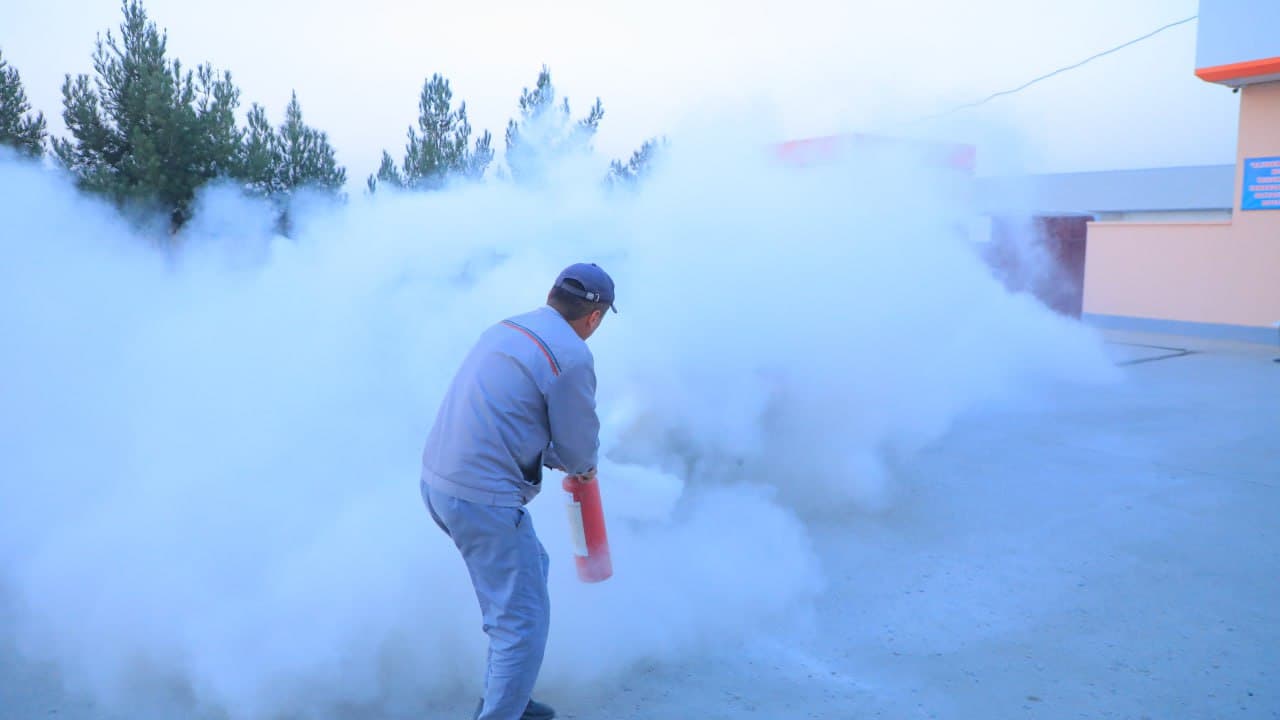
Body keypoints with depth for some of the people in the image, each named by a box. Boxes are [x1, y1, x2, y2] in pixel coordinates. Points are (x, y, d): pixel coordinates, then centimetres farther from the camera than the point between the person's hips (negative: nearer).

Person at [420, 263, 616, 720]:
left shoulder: (506, 329, 11)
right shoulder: (572, 357, -14)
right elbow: (579, 450, -4)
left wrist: (556, 458, 20)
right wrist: (581, 466, 19)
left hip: (437, 479, 10)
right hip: (482, 498, -9)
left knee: (530, 568, 26)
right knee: (523, 621, 1)